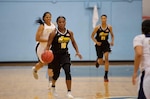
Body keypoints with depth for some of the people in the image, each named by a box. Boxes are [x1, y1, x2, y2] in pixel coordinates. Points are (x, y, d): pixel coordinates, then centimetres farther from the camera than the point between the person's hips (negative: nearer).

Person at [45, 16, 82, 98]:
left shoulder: (70, 33, -5)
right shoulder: (54, 33, -15)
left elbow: (73, 42, 11)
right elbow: (48, 45, -14)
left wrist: (77, 51, -2)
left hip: (64, 54, 2)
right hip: (55, 55, -2)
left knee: (68, 71, -18)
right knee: (56, 73, 12)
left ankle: (69, 92, -12)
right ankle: (53, 86, 47)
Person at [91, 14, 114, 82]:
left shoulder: (109, 27, -5)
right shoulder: (97, 27, -11)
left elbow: (112, 35, 11)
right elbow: (92, 36, -2)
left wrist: (112, 41, -7)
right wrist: (96, 42, -17)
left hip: (106, 44, 1)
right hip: (99, 45, -1)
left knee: (106, 58, -20)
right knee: (101, 62, 0)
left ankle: (106, 76, -12)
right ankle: (98, 60, 43)